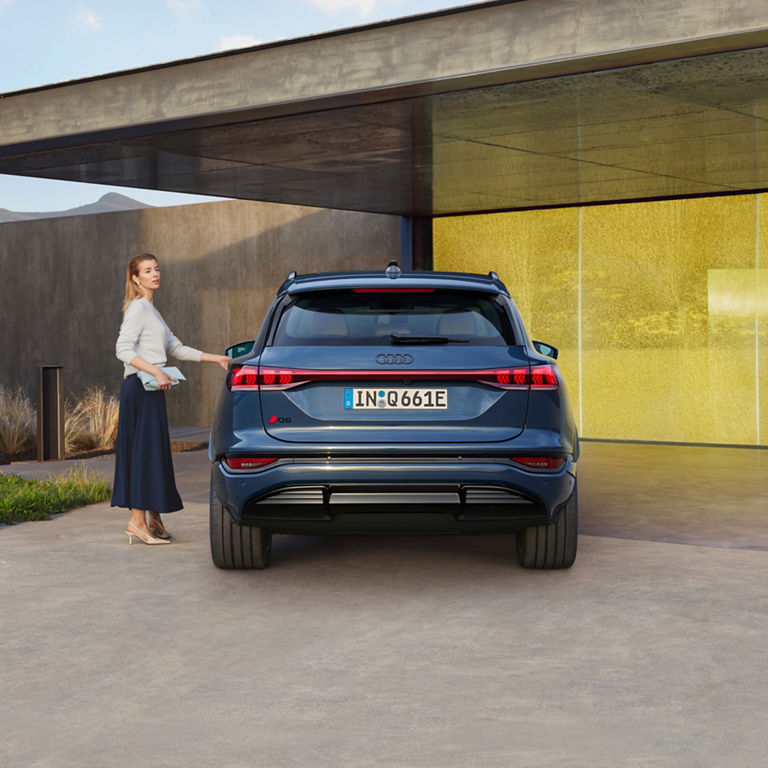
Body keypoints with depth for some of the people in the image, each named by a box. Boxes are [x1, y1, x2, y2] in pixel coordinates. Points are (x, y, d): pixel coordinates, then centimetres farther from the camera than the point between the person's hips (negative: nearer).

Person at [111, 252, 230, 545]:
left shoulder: (151, 310, 21)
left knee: (153, 452, 9)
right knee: (147, 451, -9)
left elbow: (177, 348, 23)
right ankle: (139, 521, -8)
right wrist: (156, 372, -25)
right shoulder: (138, 307, -8)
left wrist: (215, 358, 20)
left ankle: (153, 519, 13)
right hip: (141, 388, -9)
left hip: (151, 388, 9)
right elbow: (123, 349, -18)